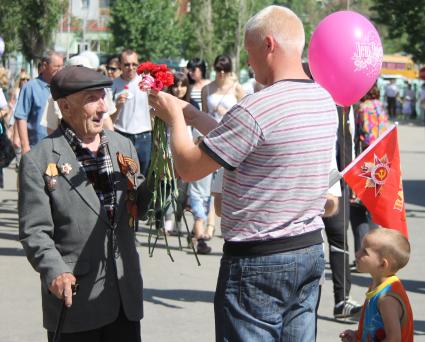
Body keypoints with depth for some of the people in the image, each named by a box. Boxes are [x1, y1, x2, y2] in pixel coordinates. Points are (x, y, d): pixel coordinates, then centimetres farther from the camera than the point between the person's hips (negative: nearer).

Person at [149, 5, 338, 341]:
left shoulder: (257, 108, -22)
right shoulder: (325, 101, 5)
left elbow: (188, 168, -12)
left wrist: (175, 117, 5)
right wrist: (190, 113, 17)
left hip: (258, 262, -8)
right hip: (311, 251, 8)